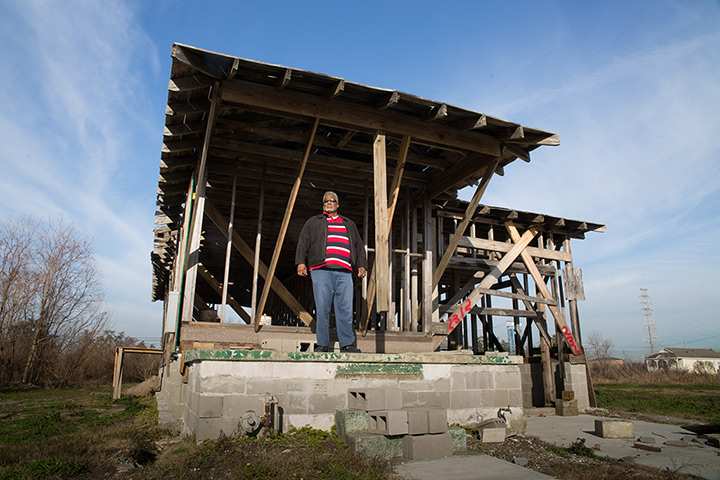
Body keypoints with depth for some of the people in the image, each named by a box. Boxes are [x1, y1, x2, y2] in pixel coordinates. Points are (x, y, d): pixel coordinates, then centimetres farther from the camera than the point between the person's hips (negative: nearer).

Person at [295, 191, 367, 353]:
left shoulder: (349, 224, 29)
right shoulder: (314, 221, 22)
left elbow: (359, 246, 25)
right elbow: (303, 242, 12)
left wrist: (362, 265, 12)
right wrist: (301, 262, -2)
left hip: (344, 271, 2)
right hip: (321, 269, -1)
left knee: (345, 308, -6)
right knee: (322, 307, -7)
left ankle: (347, 344, -1)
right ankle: (322, 344, -1)